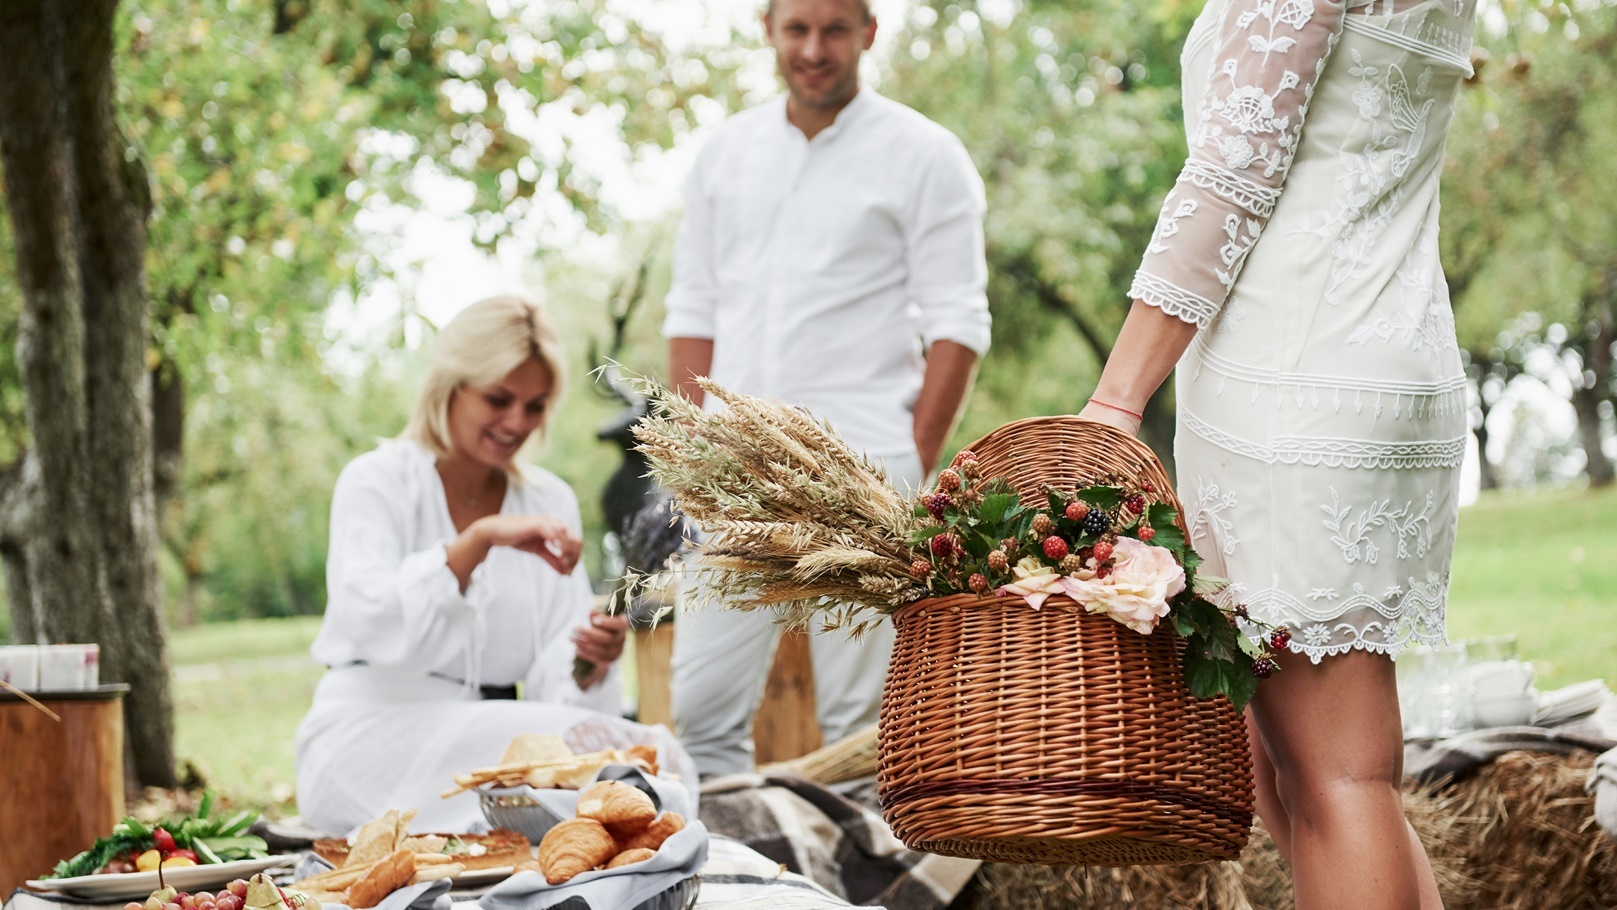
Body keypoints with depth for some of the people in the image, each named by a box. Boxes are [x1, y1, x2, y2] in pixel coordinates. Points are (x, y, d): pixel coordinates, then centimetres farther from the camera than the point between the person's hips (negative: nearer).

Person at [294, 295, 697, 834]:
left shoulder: (550, 503, 14)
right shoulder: (376, 482, 1)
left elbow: (554, 678, 5)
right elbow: (372, 623, -19)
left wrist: (590, 663, -19)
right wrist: (481, 538, -29)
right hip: (370, 735, -4)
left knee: (659, 758, -26)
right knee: (580, 741, -30)